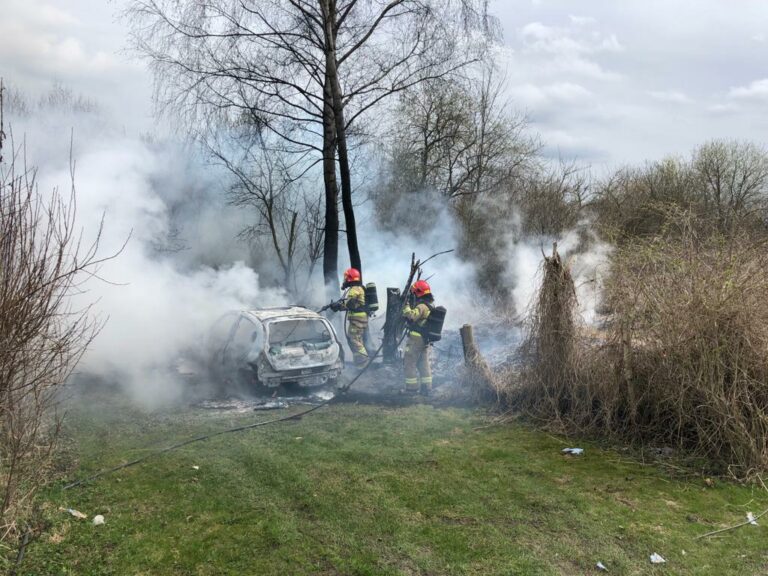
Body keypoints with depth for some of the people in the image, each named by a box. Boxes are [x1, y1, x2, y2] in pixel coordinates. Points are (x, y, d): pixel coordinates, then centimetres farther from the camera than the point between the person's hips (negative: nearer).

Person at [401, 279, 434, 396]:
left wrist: (406, 307, -20)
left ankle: (412, 387, 4)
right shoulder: (431, 306, 13)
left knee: (410, 363, 1)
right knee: (424, 364, 14)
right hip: (426, 340, 9)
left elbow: (412, 316, -33)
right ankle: (427, 388, 16)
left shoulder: (422, 306, -18)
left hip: (416, 339, -9)